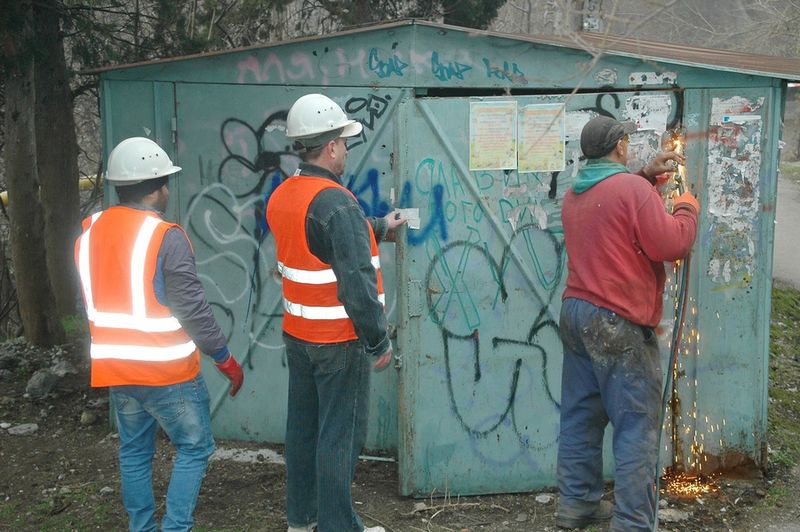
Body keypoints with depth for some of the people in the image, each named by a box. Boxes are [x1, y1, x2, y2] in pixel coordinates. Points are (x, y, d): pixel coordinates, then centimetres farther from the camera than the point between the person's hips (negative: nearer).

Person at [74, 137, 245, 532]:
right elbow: (192, 309, -17)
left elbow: (93, 302, 14)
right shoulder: (165, 237, -18)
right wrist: (226, 359, -7)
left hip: (115, 368, 7)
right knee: (194, 448, 7)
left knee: (134, 452, 17)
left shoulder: (89, 233, 4)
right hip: (167, 371, -6)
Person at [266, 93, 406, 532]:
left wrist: (378, 229, 28)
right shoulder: (336, 204, -22)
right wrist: (378, 341, -17)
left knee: (303, 426, 17)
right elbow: (356, 281, -25)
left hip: (297, 335, 9)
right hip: (339, 340, -8)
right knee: (340, 436, 1)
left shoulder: (281, 196, 5)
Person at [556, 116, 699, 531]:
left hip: (576, 313, 9)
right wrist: (687, 210, 2)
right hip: (619, 323, -9)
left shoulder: (574, 194, 15)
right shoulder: (633, 188, -13)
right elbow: (670, 245, -15)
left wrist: (647, 175, 25)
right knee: (636, 426, -3)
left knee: (581, 415, 15)